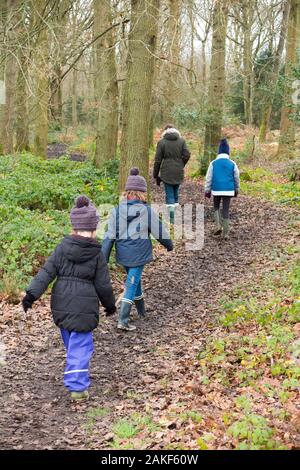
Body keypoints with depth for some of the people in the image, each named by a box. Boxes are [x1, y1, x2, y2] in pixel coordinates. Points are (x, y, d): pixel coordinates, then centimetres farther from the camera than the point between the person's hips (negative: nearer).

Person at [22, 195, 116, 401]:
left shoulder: (62, 248, 0)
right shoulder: (97, 254, -7)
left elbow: (47, 272, -6)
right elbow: (103, 284, -3)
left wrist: (32, 293, -7)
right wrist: (110, 304, 13)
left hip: (61, 305, 4)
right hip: (84, 306, -4)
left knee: (71, 343, 20)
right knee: (80, 345, 1)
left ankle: (80, 379, 35)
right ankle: (77, 386, -5)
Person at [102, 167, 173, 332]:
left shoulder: (117, 211, -5)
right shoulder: (148, 211, -10)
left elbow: (109, 237, -5)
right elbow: (160, 232, 0)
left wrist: (103, 260, -2)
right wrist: (169, 244, 19)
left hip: (123, 255, 4)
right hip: (139, 255, -3)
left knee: (134, 280, 23)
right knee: (132, 284, -1)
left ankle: (141, 310, 40)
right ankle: (123, 320, -9)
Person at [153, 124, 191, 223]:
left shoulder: (161, 142, -3)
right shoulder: (181, 141, 3)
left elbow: (158, 160, -2)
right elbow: (187, 155, -4)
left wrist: (156, 175, 5)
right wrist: (181, 165, 12)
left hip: (166, 173, -2)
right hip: (179, 173, 3)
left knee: (169, 195, 2)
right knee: (176, 193, 16)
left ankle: (172, 219, -3)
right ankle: (176, 216, 15)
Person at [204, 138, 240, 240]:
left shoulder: (213, 163, -3)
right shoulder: (232, 164, -1)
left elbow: (208, 178, 0)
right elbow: (236, 178, 9)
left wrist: (207, 190, 9)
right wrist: (236, 190, 23)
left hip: (216, 189, 0)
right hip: (228, 190, 0)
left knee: (216, 207, 22)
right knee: (226, 210, 6)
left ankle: (218, 226, 4)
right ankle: (225, 233, 7)